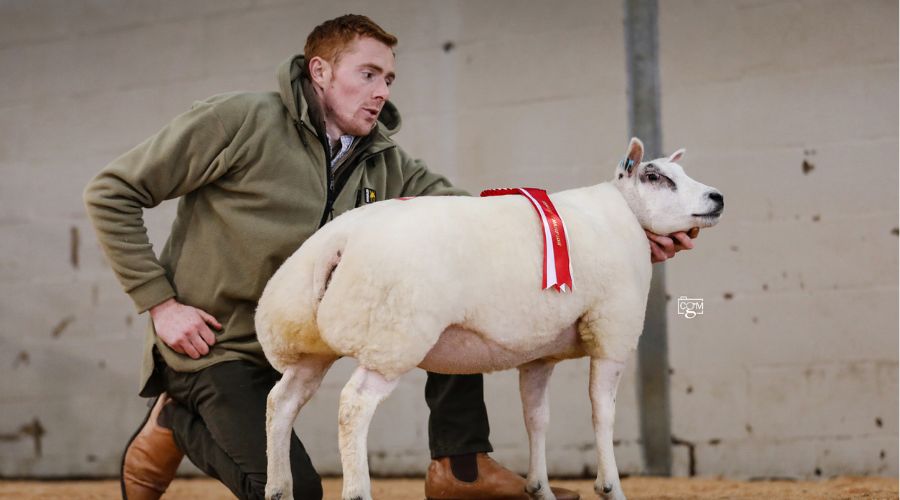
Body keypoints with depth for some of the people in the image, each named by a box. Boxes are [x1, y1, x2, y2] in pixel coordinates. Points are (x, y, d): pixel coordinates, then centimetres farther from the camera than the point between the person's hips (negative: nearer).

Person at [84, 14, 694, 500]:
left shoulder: (386, 167, -3)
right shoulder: (243, 121, -19)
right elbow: (111, 193, -15)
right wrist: (159, 303, -20)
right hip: (219, 347, -5)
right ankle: (175, 426, 10)